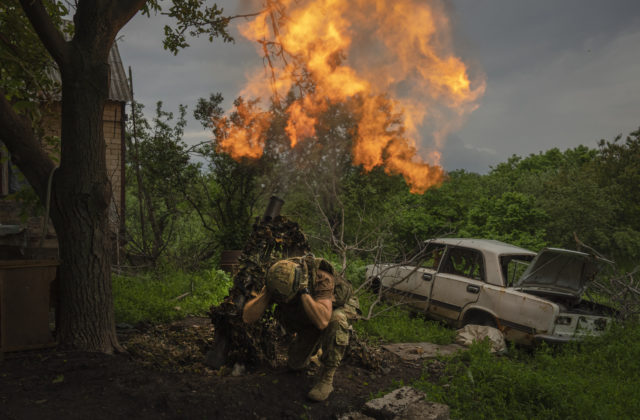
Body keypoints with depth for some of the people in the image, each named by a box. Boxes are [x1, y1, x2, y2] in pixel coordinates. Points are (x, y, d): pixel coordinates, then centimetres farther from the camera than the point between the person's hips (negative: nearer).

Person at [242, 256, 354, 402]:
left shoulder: (321, 278, -41)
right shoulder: (275, 281, -27)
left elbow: (322, 321, -54)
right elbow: (247, 317, -29)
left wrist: (304, 291, -54)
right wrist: (267, 292, -42)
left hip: (335, 309, -4)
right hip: (307, 323, 5)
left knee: (336, 321, -39)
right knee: (295, 364, 1)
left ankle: (327, 377, -22)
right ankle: (315, 347, 35)